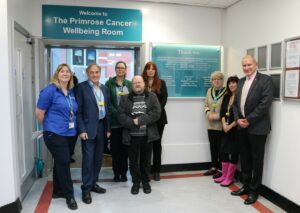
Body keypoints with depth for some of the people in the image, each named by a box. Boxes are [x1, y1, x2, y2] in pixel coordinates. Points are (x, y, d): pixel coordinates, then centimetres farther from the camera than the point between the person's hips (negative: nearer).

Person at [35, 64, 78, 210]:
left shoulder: (72, 92, 9)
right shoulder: (50, 90, -11)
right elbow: (39, 112, -9)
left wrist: (72, 126, 14)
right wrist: (49, 126, 3)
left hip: (69, 133, 7)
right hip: (55, 134, -6)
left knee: (60, 163, 16)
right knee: (63, 163, -3)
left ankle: (57, 191, 32)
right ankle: (69, 195, 11)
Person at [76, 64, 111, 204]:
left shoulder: (104, 88, 11)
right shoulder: (81, 87, -5)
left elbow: (107, 109, 13)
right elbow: (78, 110, -9)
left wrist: (108, 128, 9)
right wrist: (81, 130, -15)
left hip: (102, 127, 6)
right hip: (88, 127, -5)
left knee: (98, 158, 12)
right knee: (88, 158, -3)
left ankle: (93, 183, 27)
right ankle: (86, 189, 10)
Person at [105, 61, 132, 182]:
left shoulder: (130, 84, 9)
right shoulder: (109, 83, 1)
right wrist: (117, 113, -16)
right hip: (114, 121, -2)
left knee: (125, 148, 7)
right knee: (115, 148, 5)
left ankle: (124, 173, 19)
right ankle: (116, 173, 18)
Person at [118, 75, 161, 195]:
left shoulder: (152, 97, 5)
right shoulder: (125, 98, 7)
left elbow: (156, 113, -9)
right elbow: (121, 116, -3)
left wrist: (140, 120, -15)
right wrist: (133, 123, -17)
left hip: (148, 135, 0)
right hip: (132, 136, 1)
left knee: (146, 160, 11)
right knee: (133, 161, 9)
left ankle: (146, 182, 29)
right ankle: (135, 182, 27)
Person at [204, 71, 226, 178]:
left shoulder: (227, 92, -9)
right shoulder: (209, 91, 11)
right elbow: (206, 104, 15)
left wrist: (218, 116, -18)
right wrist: (208, 113, -3)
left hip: (221, 125, -6)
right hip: (210, 124, 6)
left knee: (220, 147, 2)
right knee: (212, 146, 13)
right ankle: (214, 167, 27)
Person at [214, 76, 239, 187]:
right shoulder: (226, 96, 10)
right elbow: (222, 112, 6)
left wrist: (231, 126, -14)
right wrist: (224, 124, -9)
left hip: (236, 129, -6)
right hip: (226, 129, 6)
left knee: (234, 153, 2)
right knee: (223, 151, 9)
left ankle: (229, 178, 13)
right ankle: (224, 175, 22)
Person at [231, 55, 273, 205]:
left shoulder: (265, 80, -8)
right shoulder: (241, 81, 13)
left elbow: (265, 103, -17)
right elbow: (235, 102, 12)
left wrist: (249, 120, -16)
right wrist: (238, 119, -3)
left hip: (257, 127, -6)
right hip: (242, 126, 6)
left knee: (256, 160, 5)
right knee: (245, 158, 14)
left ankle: (254, 190, 18)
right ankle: (246, 186, 29)